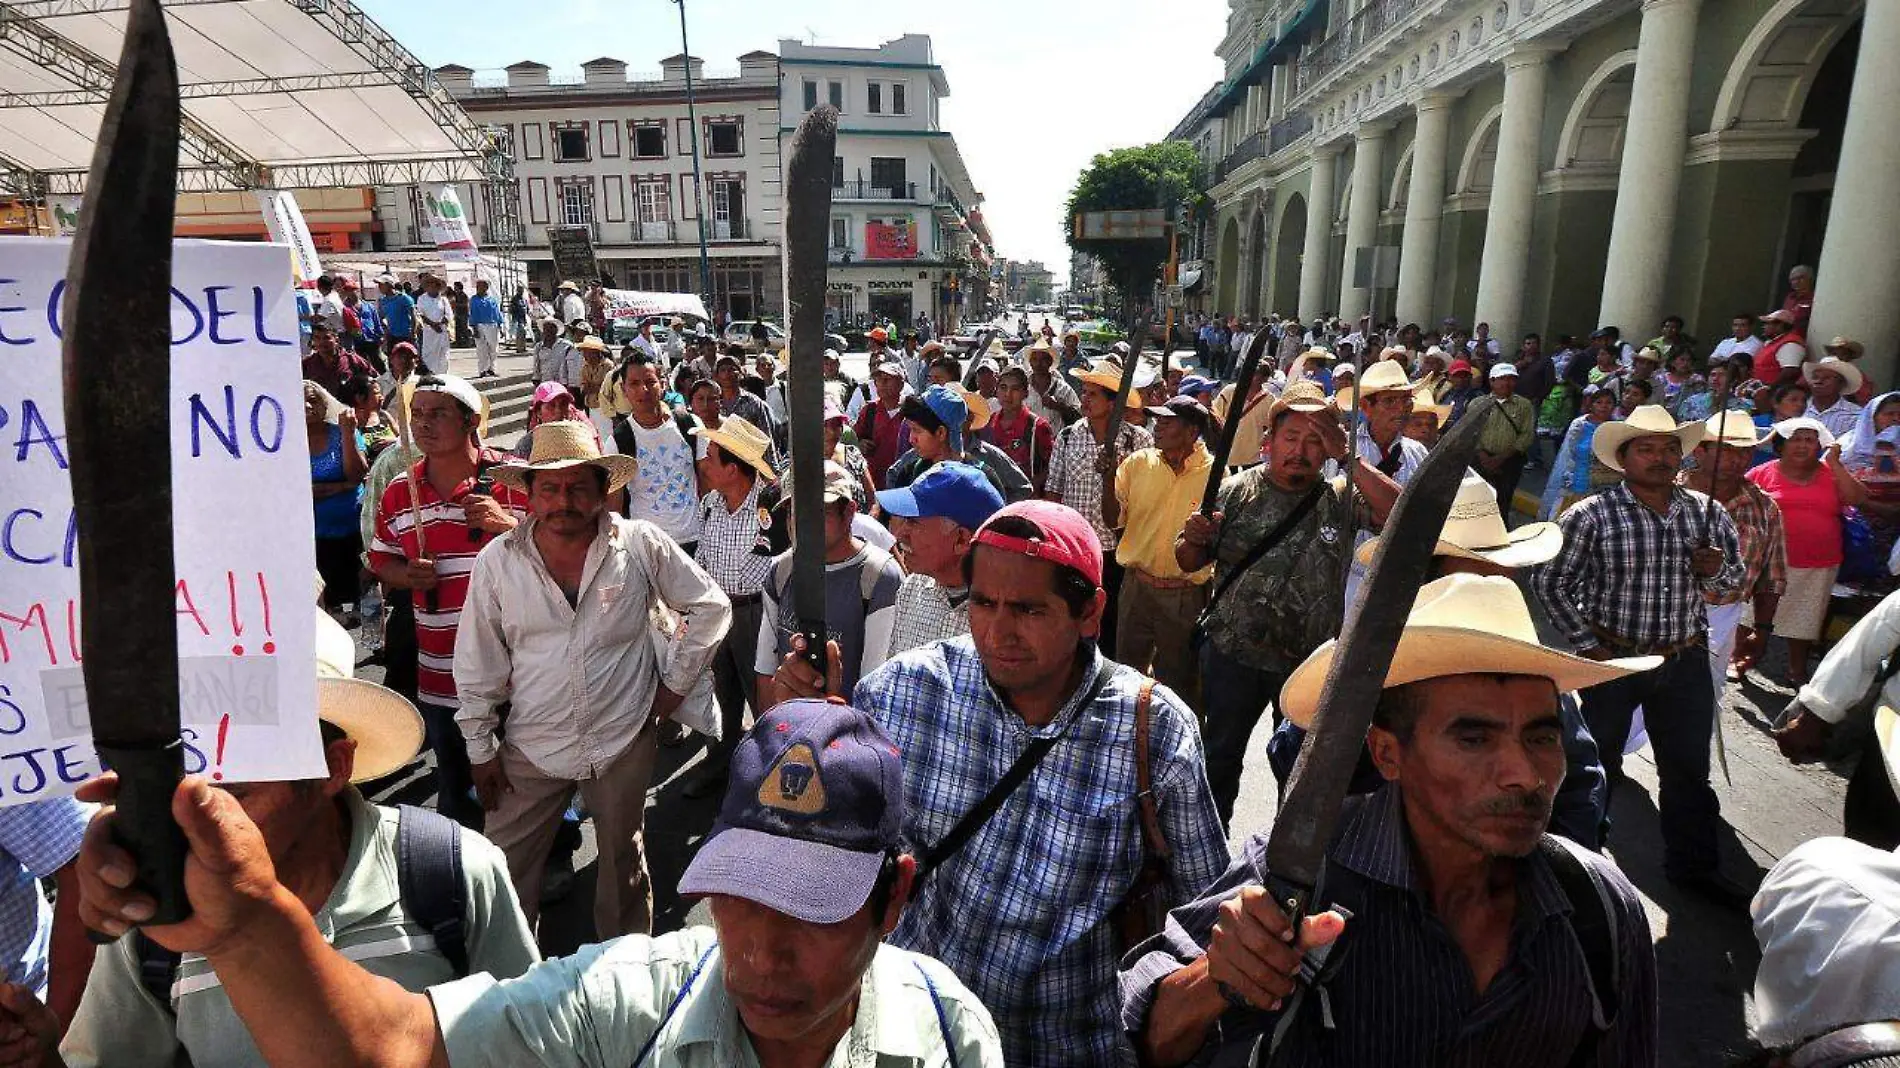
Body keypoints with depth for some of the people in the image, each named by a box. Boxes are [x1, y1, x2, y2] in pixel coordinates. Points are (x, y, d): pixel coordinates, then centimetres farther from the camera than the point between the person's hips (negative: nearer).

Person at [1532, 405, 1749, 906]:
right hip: (1611, 657, -4)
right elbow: (1549, 583, -7)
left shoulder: (1708, 514, 1)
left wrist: (1716, 571, -12)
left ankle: (1694, 865, 37)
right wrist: (1587, 644, -10)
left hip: (1685, 661, 4)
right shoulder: (1590, 516, -12)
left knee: (1689, 769, 17)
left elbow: (1732, 585, 12)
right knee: (1595, 768, 10)